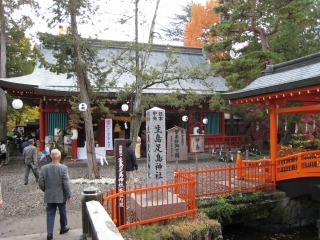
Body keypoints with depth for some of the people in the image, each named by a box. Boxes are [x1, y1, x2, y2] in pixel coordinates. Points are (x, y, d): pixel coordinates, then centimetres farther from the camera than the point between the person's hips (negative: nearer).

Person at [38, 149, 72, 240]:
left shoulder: (44, 168, -7)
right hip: (61, 196, -2)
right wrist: (69, 195, -6)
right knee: (62, 212, 18)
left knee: (50, 214, 12)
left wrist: (45, 190, 14)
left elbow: (40, 182, -4)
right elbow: (66, 183, -16)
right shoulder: (63, 168, -16)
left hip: (49, 196, 2)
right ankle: (63, 228, 35)